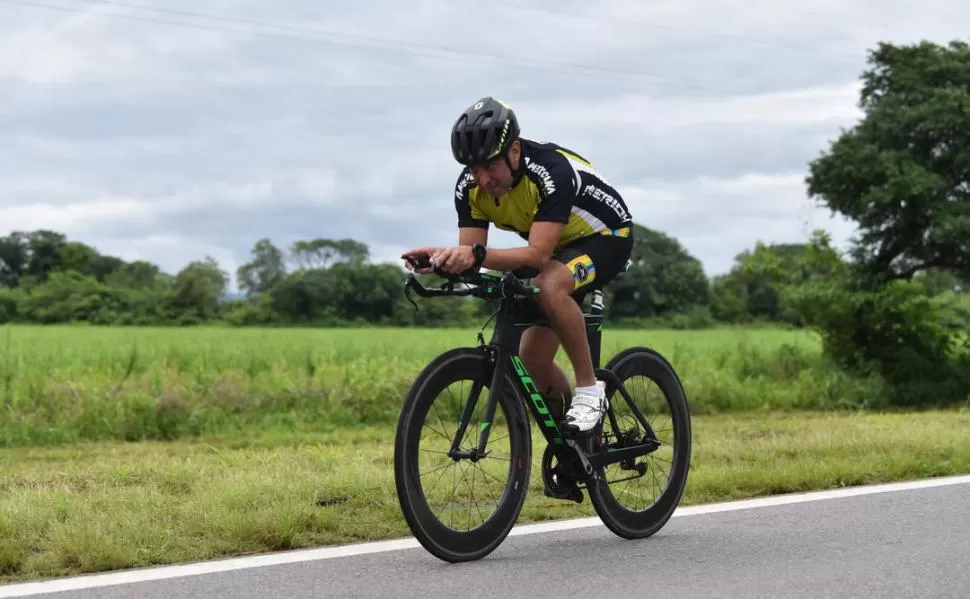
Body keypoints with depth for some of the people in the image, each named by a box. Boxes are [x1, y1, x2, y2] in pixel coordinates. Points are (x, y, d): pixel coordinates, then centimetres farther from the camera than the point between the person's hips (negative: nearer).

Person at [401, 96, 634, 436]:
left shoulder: (552, 171, -36)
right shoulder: (470, 187, -17)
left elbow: (538, 255, -41)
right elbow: (471, 255, -16)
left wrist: (478, 255, -56)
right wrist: (442, 258, -38)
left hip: (605, 237, -7)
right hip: (558, 246, 7)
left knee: (549, 286, -38)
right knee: (532, 358, -1)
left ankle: (589, 390, -23)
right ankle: (578, 437, 21)